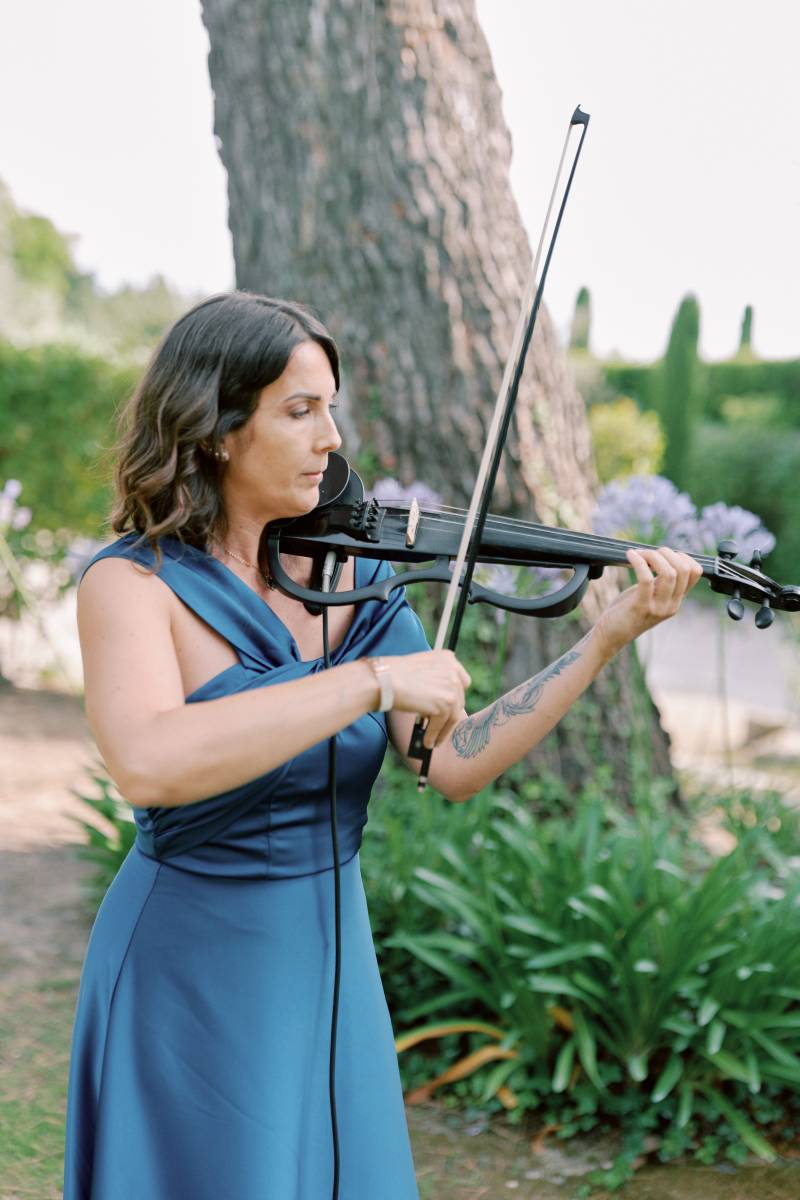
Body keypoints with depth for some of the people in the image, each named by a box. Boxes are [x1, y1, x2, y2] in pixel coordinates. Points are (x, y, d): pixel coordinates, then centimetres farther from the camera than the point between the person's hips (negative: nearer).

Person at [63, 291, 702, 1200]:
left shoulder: (351, 573, 0)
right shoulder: (132, 582, -15)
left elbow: (454, 766, -6)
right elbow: (146, 765, -36)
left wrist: (607, 638, -14)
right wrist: (376, 679, -34)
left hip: (331, 959, 5)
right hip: (190, 977, -5)